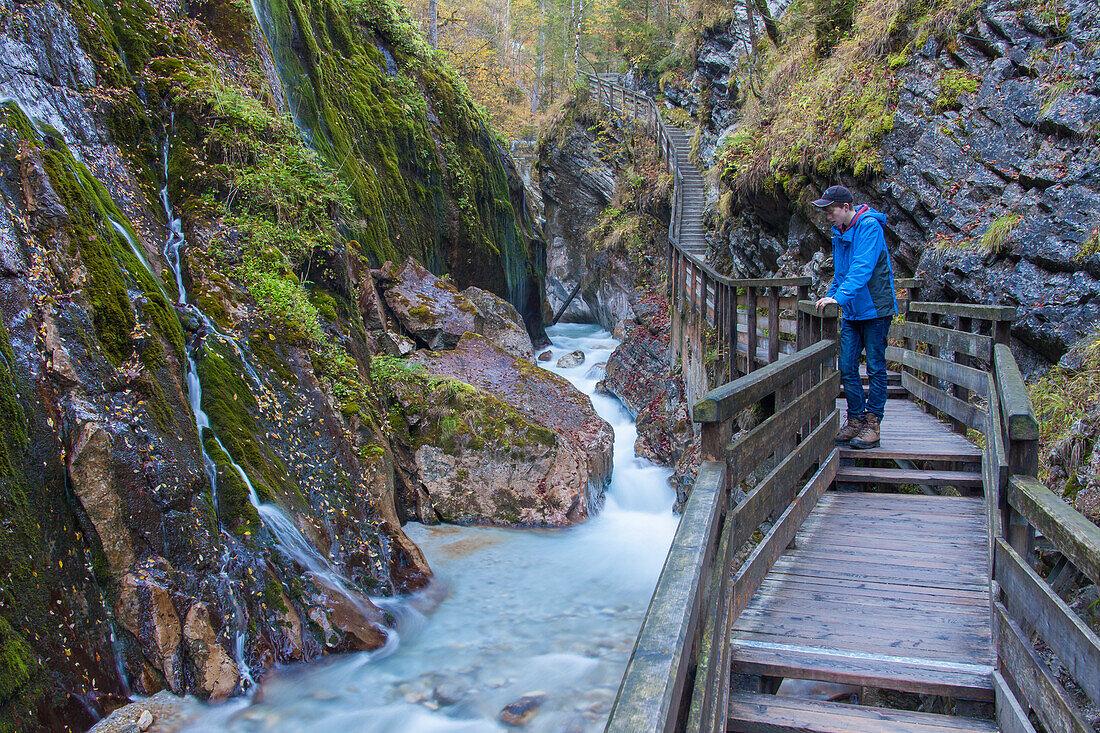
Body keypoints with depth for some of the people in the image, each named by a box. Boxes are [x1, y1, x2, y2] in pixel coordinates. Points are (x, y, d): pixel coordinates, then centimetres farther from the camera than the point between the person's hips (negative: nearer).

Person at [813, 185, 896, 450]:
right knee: (847, 367, 5)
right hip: (851, 311, 7)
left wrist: (840, 296, -33)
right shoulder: (839, 232, 12)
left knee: (875, 367, 0)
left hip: (875, 308, -7)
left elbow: (862, 268, -25)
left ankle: (873, 423, 7)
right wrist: (829, 296, 14)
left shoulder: (869, 226, -13)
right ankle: (856, 419, 16)